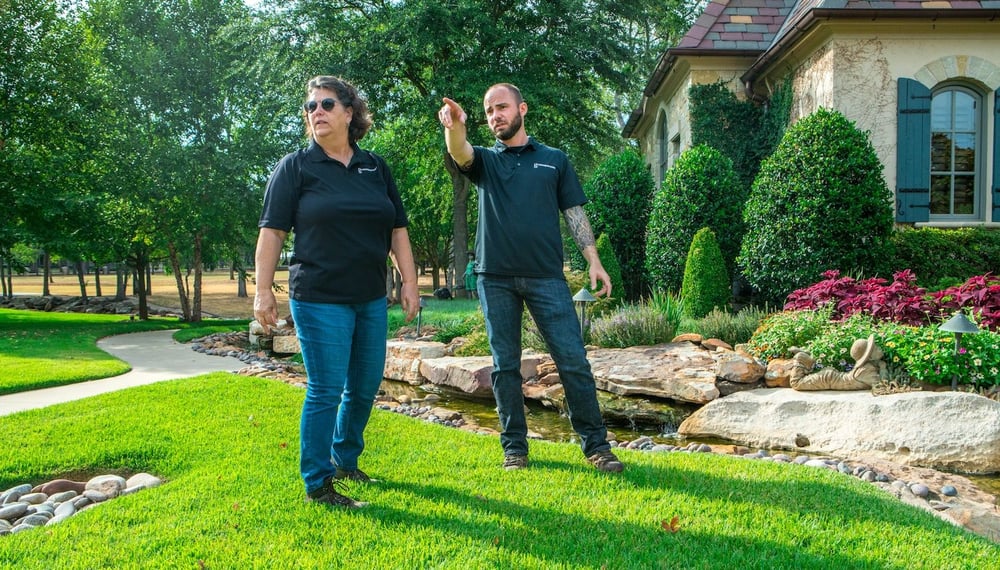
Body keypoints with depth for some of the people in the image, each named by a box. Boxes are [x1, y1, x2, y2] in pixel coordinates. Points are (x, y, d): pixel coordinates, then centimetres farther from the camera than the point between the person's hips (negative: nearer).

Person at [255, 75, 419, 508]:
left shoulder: (375, 167, 11)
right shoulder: (296, 167, -1)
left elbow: (397, 230, 13)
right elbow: (272, 231, -4)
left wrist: (409, 282, 7)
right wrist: (263, 290, -10)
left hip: (371, 298, 6)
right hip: (319, 299, -5)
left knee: (365, 387, 13)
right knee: (326, 390, -4)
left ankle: (344, 462, 33)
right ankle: (318, 484, 9)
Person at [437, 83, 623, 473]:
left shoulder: (554, 159, 14)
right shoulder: (485, 161, 12)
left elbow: (574, 213, 11)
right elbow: (459, 153, -12)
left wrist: (594, 261, -1)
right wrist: (454, 126, -35)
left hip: (546, 276, 0)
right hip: (495, 278, 1)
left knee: (573, 360, -4)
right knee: (505, 366, 6)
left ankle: (596, 444, 6)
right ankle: (515, 447, 16)